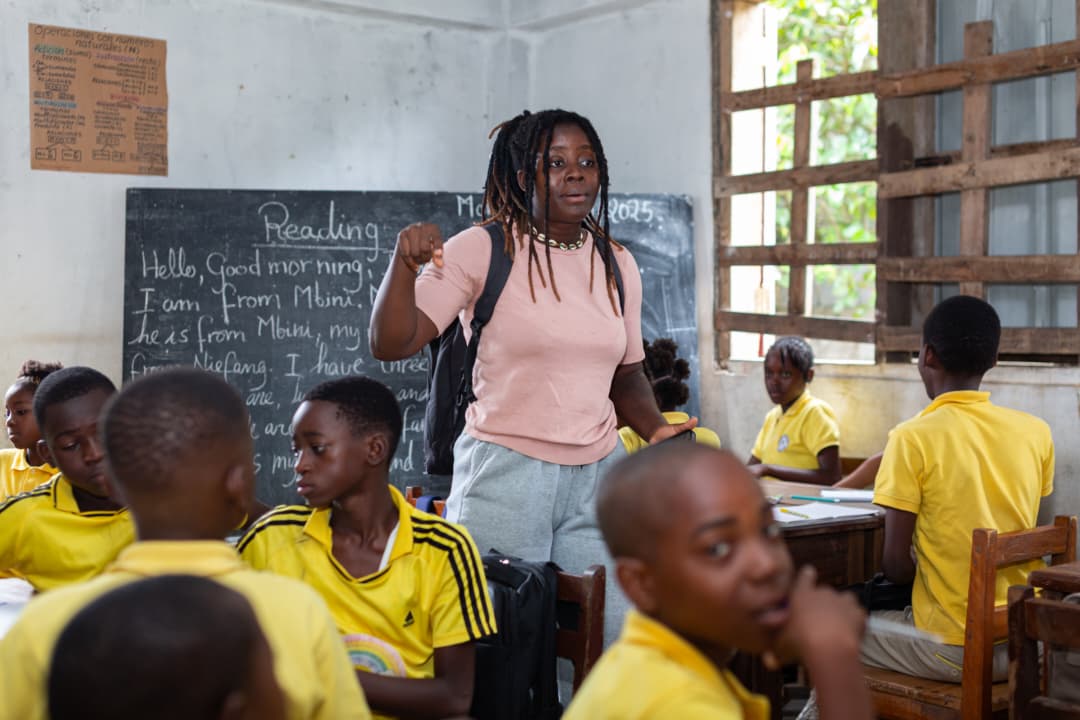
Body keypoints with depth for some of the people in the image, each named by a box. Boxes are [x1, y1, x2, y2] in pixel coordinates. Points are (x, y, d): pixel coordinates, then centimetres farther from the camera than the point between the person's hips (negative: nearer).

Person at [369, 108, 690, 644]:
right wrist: (405, 263, -26)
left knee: (613, 631, 3)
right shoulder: (481, 249, -5)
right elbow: (390, 344, -11)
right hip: (505, 472, -4)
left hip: (598, 473, 4)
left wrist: (655, 429, 2)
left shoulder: (617, 263, 10)